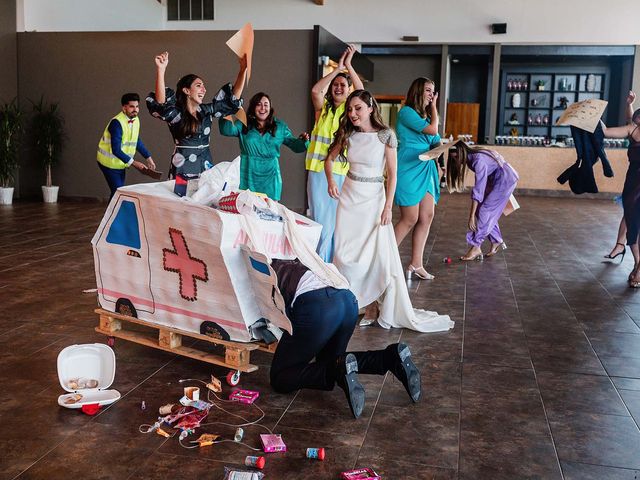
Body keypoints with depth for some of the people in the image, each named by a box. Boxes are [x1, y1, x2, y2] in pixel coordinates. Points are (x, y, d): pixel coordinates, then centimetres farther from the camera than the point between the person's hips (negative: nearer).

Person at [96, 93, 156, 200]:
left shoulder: (136, 120, -2)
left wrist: (148, 158, 2)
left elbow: (137, 141, 10)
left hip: (121, 163, 7)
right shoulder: (117, 123, -25)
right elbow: (116, 150, -27)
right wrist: (134, 163, -27)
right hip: (110, 162, -7)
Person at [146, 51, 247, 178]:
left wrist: (243, 69, 3)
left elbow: (233, 98, 12)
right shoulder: (176, 113, -5)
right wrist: (161, 69, -35)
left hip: (206, 169, 5)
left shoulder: (207, 111, 10)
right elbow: (161, 104, -26)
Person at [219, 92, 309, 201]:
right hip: (248, 175, -1)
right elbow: (227, 130, -10)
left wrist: (302, 141, -8)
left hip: (270, 175, 1)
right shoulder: (243, 125, 5)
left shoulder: (280, 126, 10)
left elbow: (293, 144, 12)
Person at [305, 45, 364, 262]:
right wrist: (337, 68, -8)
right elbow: (315, 90, -11)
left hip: (343, 172, 0)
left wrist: (348, 65, -9)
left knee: (337, 221, 5)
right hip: (319, 171, 0)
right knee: (321, 221, 3)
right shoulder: (323, 108, 7)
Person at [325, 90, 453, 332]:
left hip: (373, 198, -4)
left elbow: (392, 174, -8)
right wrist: (330, 181, -3)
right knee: (346, 254, 3)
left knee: (379, 255, -7)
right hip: (349, 196, 4)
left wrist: (388, 207, -12)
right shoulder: (348, 134, 2)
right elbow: (329, 159, 16)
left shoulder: (385, 135, -9)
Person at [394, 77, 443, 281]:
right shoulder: (406, 112, -8)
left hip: (426, 170, 8)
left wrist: (440, 146, -6)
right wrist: (433, 106, -2)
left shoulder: (426, 114, 18)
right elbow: (433, 130, -16)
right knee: (410, 219, -6)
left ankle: (415, 265, 11)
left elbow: (436, 141, 17)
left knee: (427, 216, 4)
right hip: (409, 170, -8)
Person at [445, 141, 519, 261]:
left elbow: (478, 190, -33)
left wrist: (471, 216, -32)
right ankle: (497, 242, 18)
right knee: (489, 212, 6)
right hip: (495, 179, 9)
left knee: (485, 211, -12)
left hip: (506, 179, -9)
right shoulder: (471, 158, -4)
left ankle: (475, 247, -10)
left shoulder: (478, 160, -30)